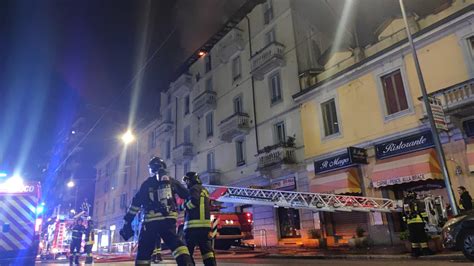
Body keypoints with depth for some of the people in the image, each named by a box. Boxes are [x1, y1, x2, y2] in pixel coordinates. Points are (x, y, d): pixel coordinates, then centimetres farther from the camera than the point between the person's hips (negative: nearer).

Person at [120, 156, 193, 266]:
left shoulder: (147, 184, 8)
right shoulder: (172, 181, 13)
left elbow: (136, 203, 6)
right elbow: (187, 195, 14)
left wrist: (127, 223, 9)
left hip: (151, 221, -1)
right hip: (169, 220, 2)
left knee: (144, 250, 8)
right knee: (175, 243, 5)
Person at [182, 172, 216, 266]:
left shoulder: (194, 188, -4)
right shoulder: (204, 190, 24)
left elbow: (194, 201, -21)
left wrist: (185, 205, -4)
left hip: (194, 225, -8)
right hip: (205, 224, 8)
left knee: (188, 250, 0)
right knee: (206, 248, 4)